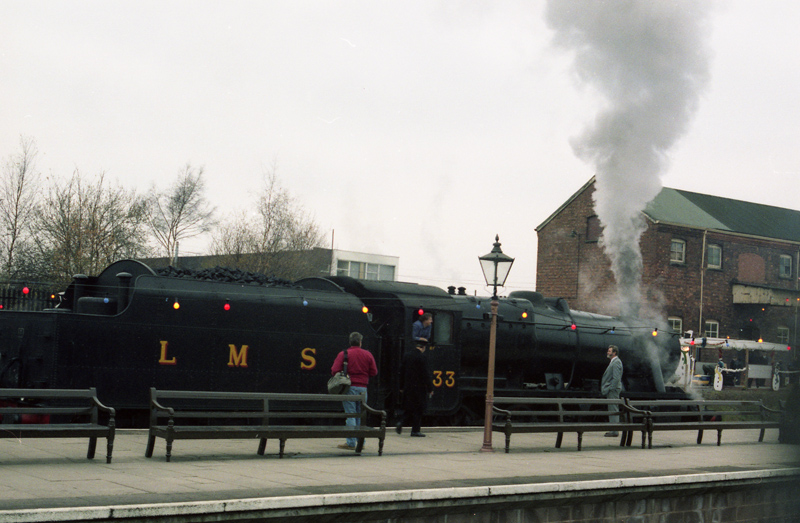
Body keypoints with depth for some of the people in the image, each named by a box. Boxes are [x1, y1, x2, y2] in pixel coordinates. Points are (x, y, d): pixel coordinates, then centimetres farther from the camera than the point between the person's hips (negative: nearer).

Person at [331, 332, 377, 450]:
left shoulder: (343, 354, -4)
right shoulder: (368, 355, 5)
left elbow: (334, 371, -9)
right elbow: (374, 372, 6)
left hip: (349, 388, -3)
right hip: (363, 388, 3)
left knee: (350, 415, -2)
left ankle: (351, 443, -3)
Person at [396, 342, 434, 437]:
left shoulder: (407, 355, 7)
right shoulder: (421, 357, -14)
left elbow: (402, 372, 13)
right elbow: (426, 374, -14)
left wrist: (401, 387, 20)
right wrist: (430, 389, -8)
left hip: (408, 387, 6)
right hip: (419, 388, -6)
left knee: (409, 408, 15)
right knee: (418, 409, 2)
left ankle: (401, 422, -4)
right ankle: (415, 430, 4)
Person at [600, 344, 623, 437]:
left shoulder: (616, 362, -13)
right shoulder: (613, 362, 18)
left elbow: (616, 378, -20)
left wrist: (609, 389, -20)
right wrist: (605, 389, 18)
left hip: (613, 391, -11)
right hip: (611, 391, 11)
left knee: (613, 410, -9)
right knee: (613, 410, 13)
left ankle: (614, 431, -9)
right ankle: (613, 430, 17)